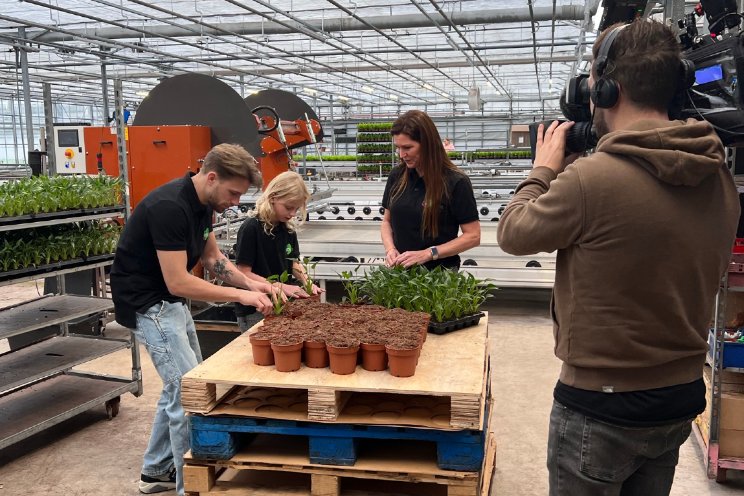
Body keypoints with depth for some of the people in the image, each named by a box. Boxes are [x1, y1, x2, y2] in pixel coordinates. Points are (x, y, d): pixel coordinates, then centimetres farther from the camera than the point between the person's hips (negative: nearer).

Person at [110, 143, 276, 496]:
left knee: (181, 385, 17)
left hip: (170, 302, 10)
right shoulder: (169, 207, -28)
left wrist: (250, 283, -3)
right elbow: (178, 282, -28)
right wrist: (240, 295, -23)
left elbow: (212, 257, 11)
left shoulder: (202, 203, 1)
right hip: (148, 304, -10)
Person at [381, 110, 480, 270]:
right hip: (401, 270, 4)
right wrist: (390, 249, -9)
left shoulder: (455, 182, -13)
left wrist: (428, 254, -20)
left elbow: (473, 236, -11)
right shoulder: (397, 176, 0)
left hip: (439, 272, -4)